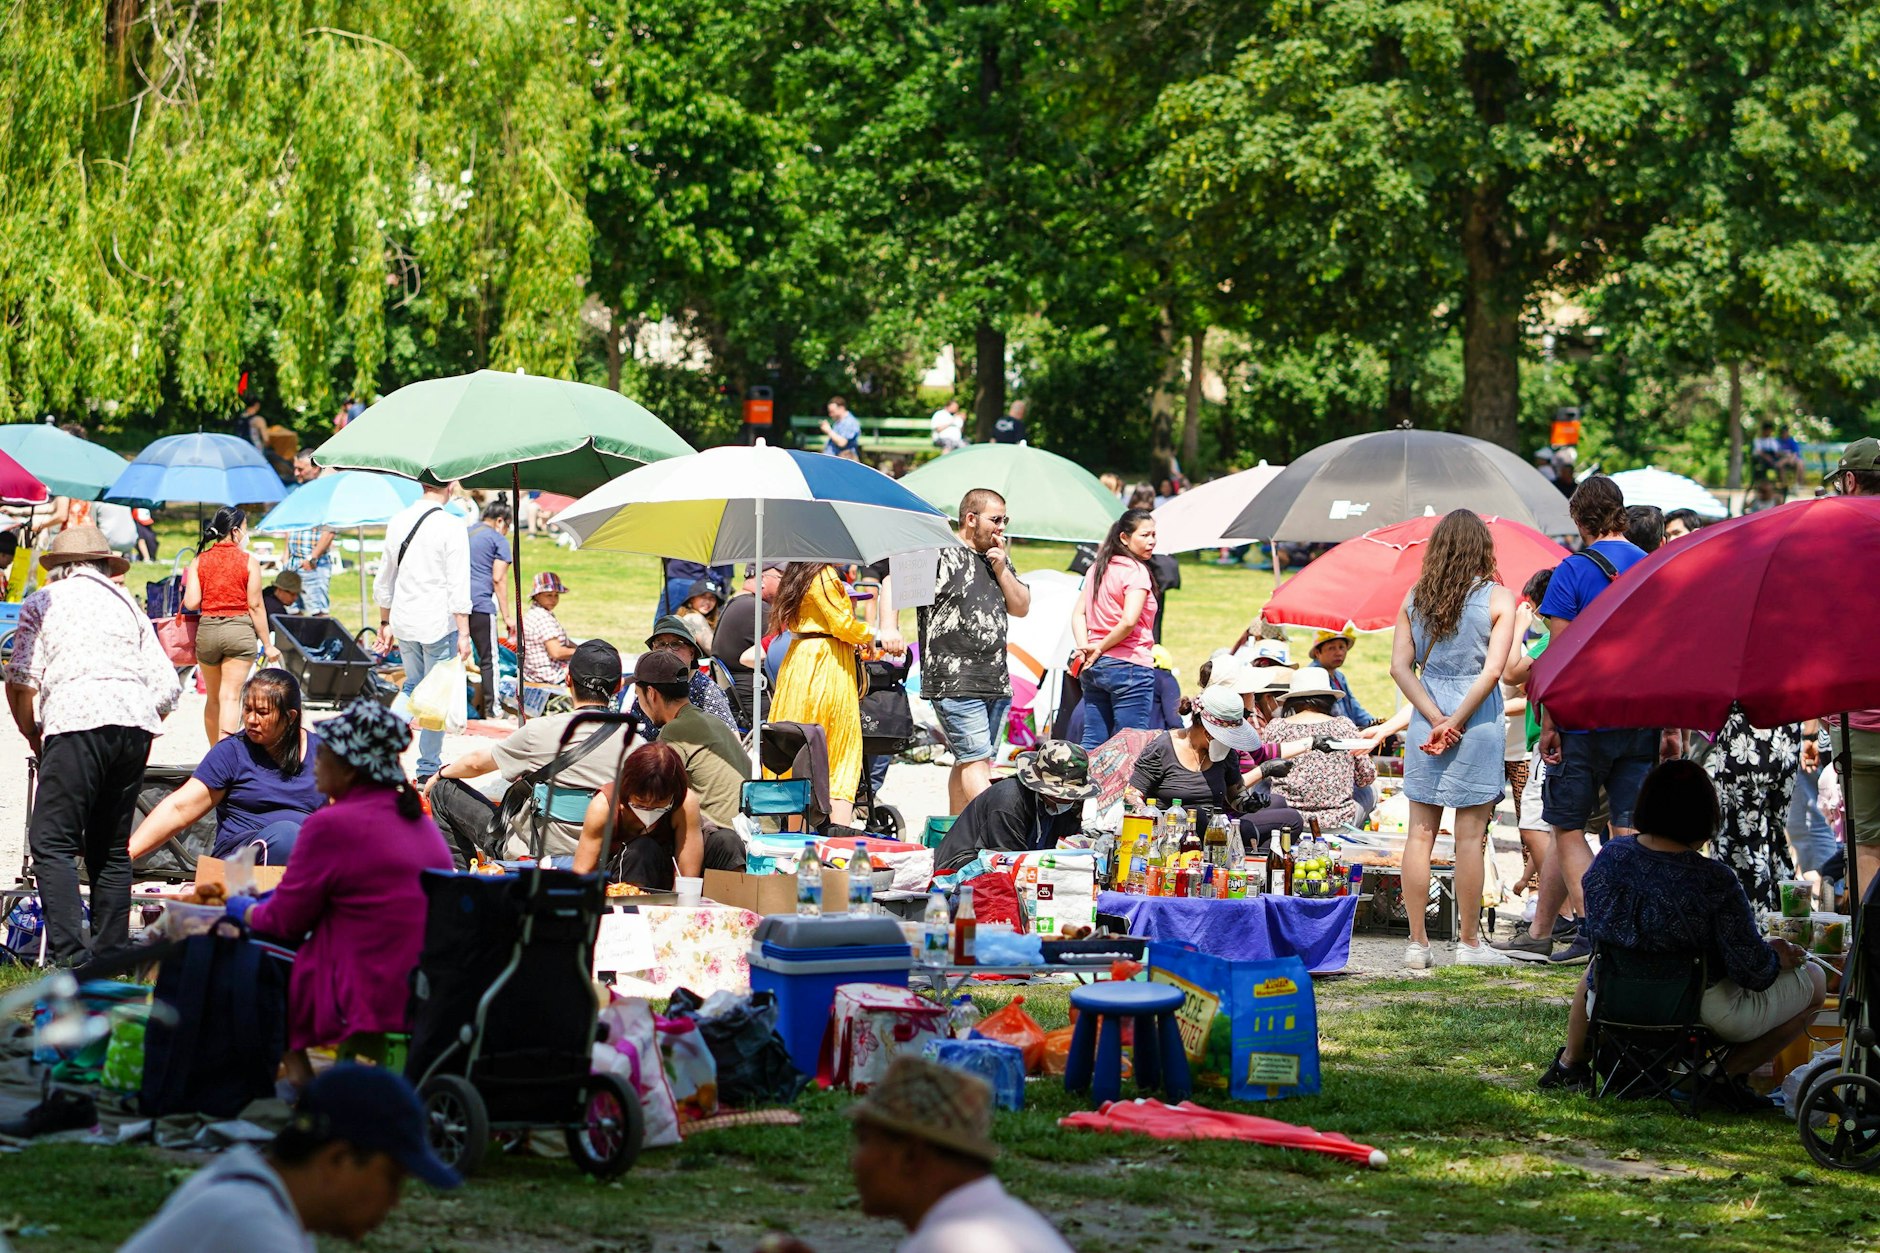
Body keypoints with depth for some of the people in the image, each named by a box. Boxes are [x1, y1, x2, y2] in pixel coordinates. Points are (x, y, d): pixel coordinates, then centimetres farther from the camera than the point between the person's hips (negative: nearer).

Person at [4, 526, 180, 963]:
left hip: (77, 719, -5)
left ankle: (68, 954, -22)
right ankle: (111, 955, 9)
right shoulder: (126, 604, 25)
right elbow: (167, 685, 17)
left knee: (52, 842, -7)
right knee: (112, 848, 13)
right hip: (136, 720, 5)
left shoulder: (42, 602, 15)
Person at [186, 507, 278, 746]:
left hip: (207, 630, 3)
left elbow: (191, 603, -5)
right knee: (230, 697, -4)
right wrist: (267, 644, 0)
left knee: (213, 698, 16)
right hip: (240, 630, -3)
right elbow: (255, 606, -6)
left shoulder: (198, 562, 2)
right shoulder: (249, 561, -5)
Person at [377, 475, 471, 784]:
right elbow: (458, 587, -14)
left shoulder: (397, 523, 7)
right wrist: (463, 634, -12)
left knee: (412, 686, 21)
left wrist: (385, 622, 24)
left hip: (404, 620, 5)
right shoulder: (451, 529, -12)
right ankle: (428, 769, 7)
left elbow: (384, 580, 15)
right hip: (439, 622, -5)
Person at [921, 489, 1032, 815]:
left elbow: (1021, 607, 15)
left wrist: (1001, 568, 2)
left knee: (967, 763, 10)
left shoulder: (997, 558, 17)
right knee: (976, 760, -12)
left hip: (996, 683, 8)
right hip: (955, 683, -8)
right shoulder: (940, 555, -6)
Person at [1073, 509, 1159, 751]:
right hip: (1130, 667, -8)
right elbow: (1129, 621, -22)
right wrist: (1101, 647, -9)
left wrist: (1084, 647, -1)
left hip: (1093, 667, 8)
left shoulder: (1098, 568, 14)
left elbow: (1078, 614, 12)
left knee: (1092, 743, 11)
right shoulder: (1136, 571, -11)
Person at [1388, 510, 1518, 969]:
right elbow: (1493, 670, -14)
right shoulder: (1497, 597, -5)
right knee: (1470, 837, 2)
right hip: (1478, 723, -3)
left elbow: (1400, 666, -1)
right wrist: (1456, 723, -10)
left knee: (1420, 832, 7)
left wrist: (1436, 719, -6)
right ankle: (1469, 943, 8)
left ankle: (1417, 943, 9)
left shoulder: (1415, 597, 6)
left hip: (1427, 721, 3)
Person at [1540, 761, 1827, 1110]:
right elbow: (1752, 972, -21)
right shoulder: (1714, 882, -26)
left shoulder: (1610, 856, -12)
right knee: (1814, 980, 12)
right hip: (1707, 1013, -5)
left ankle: (1572, 1062, 32)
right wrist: (1777, 956, 3)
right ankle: (1727, 1071, 3)